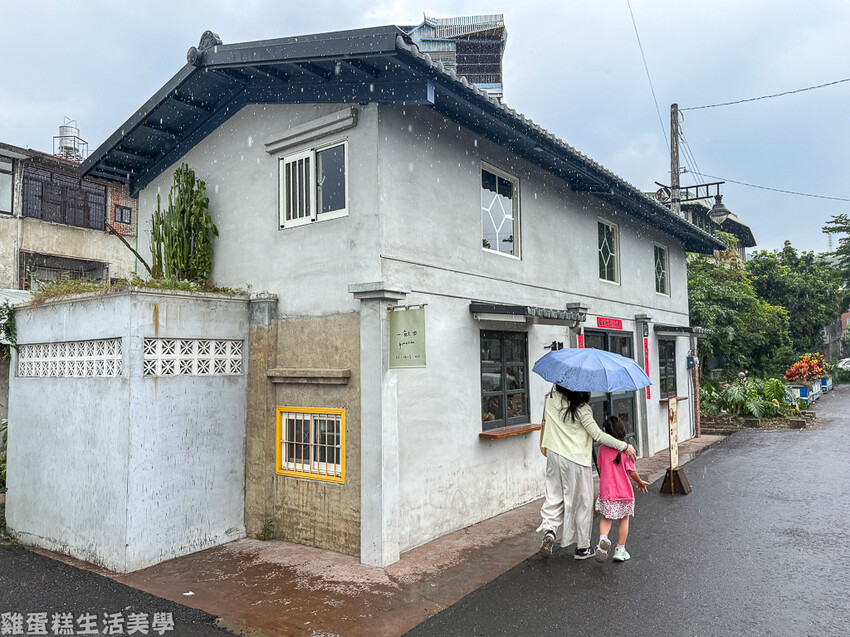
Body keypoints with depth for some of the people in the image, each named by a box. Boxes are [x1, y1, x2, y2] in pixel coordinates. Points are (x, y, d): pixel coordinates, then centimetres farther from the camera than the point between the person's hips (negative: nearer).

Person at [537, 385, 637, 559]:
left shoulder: (549, 399, -1)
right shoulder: (581, 408, -16)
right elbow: (597, 435, -15)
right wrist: (624, 446, -9)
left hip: (554, 456, 5)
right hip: (577, 460, -4)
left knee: (553, 495, 15)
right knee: (582, 502, 9)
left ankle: (549, 529, -9)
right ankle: (582, 547, 18)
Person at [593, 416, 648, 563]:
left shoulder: (602, 449, -4)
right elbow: (632, 472, -8)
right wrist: (640, 483, 11)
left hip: (606, 491, 1)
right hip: (624, 491, -1)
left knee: (606, 518, 13)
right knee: (624, 519, 15)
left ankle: (603, 538, -14)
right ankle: (620, 550, 19)